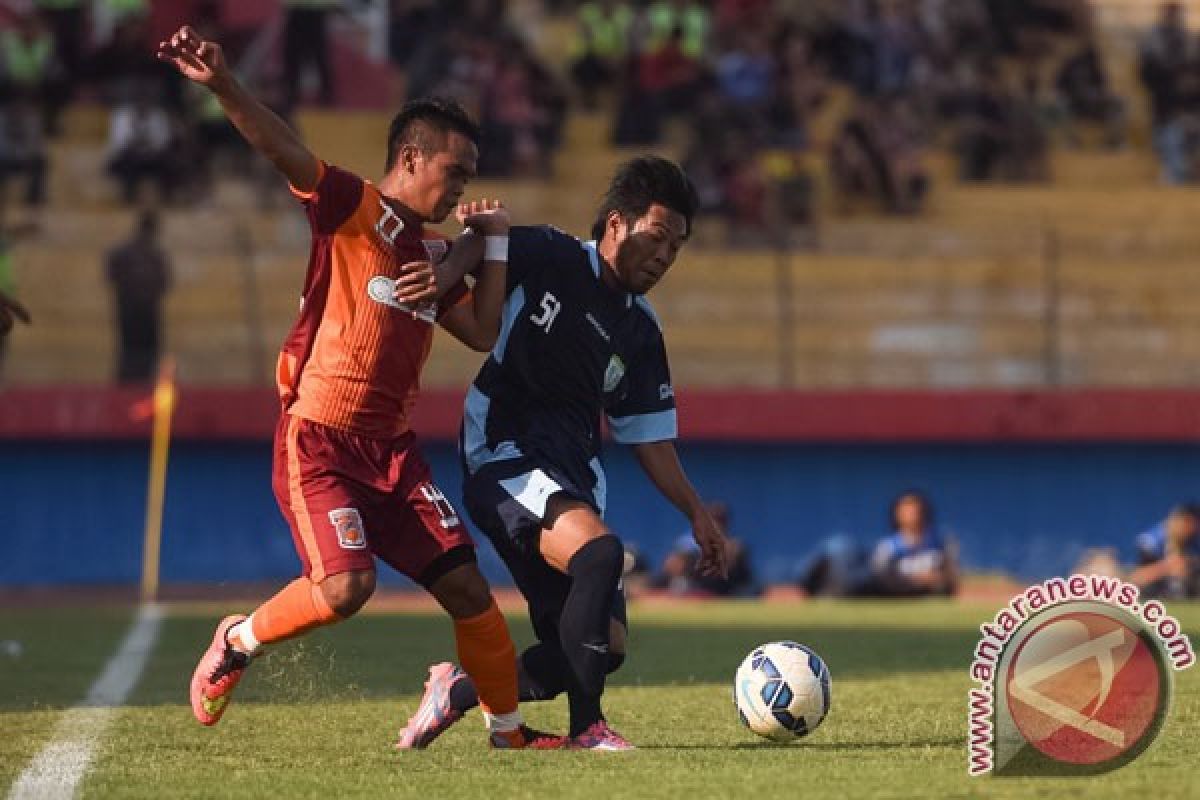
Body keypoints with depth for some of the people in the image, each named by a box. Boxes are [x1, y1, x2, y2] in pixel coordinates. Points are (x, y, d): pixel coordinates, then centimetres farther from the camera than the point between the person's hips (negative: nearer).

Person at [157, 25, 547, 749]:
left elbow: (483, 332, 16)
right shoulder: (353, 208, -6)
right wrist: (223, 85, -37)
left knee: (466, 585, -1)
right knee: (347, 586, -24)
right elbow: (283, 148, -21)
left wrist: (492, 244, 13)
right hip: (319, 439, -7)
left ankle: (509, 727, 15)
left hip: (392, 446, 7)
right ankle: (238, 642, 4)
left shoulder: (434, 253, 16)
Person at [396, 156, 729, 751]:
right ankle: (586, 727, -24)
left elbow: (648, 435, 19)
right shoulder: (544, 257, -3)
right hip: (504, 458, -7)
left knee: (603, 646, -2)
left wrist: (696, 512, 10)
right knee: (599, 551, -33)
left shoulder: (640, 332, 14)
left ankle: (458, 691, 19)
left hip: (572, 484, 7)